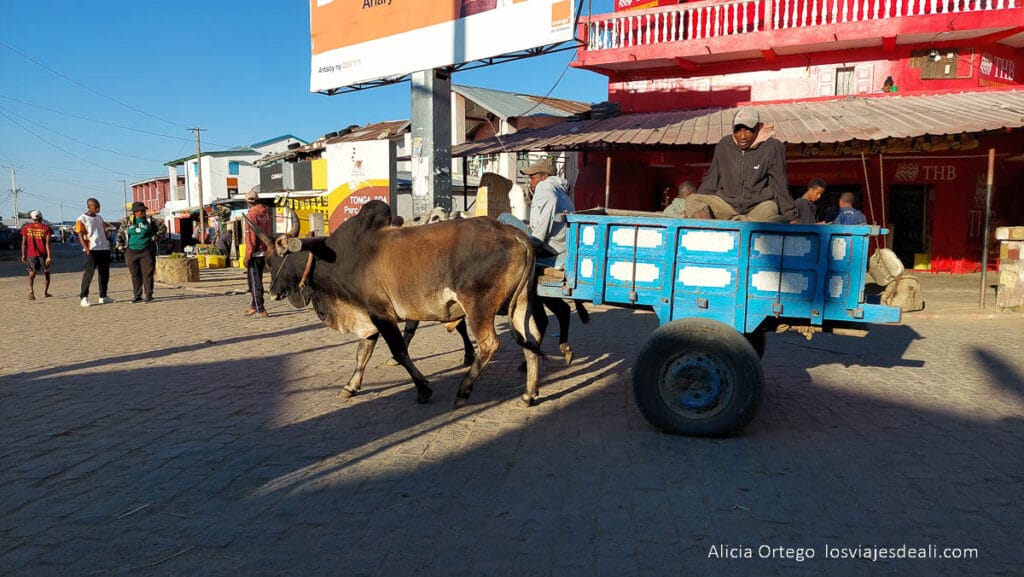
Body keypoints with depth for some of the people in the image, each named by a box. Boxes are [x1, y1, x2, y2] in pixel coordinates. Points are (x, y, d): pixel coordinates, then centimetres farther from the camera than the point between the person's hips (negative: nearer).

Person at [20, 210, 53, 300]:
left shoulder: (27, 227, 2)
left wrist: (23, 254, 12)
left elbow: (24, 242, 3)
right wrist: (49, 256, -10)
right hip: (43, 254, -1)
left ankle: (31, 291, -10)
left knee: (32, 273, 10)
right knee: (46, 273, 16)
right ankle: (45, 292, 15)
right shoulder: (46, 228, -3)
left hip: (31, 254, 1)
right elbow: (47, 243, -9)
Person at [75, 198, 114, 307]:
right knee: (88, 273, -8)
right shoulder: (82, 219, -2)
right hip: (92, 250, -6)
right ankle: (84, 297, -5)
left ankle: (103, 296, 17)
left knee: (105, 274, 9)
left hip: (104, 249, 7)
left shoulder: (100, 218, 17)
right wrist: (86, 249, -20)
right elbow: (80, 236, -8)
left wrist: (108, 245, 16)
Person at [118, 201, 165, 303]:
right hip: (131, 252, 2)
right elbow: (120, 234, 15)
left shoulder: (150, 220, 2)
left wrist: (155, 238, 3)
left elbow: (162, 227, 9)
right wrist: (121, 246, 8)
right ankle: (136, 296, 13)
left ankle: (149, 296, 1)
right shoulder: (127, 221, 7)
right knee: (135, 275, 6)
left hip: (147, 251, -2)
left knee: (147, 273, -5)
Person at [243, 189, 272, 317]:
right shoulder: (266, 213, 7)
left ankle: (260, 310, 0)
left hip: (255, 253, -7)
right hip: (264, 252, 7)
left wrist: (247, 256, -14)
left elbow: (250, 237, -17)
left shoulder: (251, 214, -14)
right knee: (257, 280, 18)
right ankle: (254, 306, 28)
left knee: (254, 282, -1)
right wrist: (267, 250, 15)